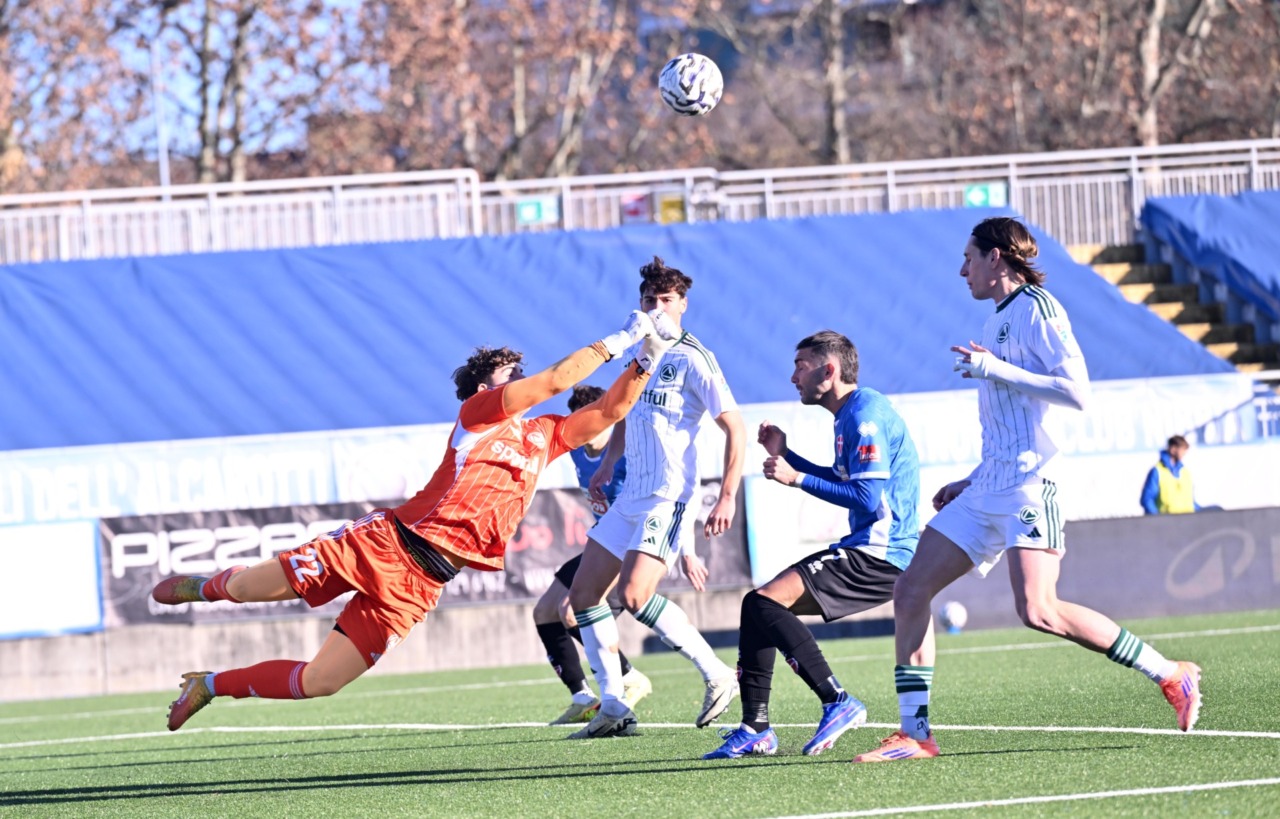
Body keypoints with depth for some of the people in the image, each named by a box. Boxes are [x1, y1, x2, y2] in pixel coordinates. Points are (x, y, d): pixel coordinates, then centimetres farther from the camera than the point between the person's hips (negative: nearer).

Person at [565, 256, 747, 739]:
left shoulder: (691, 359, -10)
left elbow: (735, 427, -12)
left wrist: (727, 497, -17)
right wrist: (607, 464, 19)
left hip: (668, 498, -9)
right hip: (630, 497, 9)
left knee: (634, 595, -23)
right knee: (583, 596, 5)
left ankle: (718, 676, -10)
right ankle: (613, 708, 9)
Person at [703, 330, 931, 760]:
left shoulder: (864, 416, -15)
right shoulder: (851, 415, 17)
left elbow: (868, 498, -22)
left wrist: (797, 479, -18)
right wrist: (786, 455, 20)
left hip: (879, 555, -11)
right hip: (866, 550, 11)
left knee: (764, 603, -21)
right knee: (757, 607, 12)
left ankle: (838, 702, -21)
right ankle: (755, 728, 11)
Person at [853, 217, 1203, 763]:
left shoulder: (1036, 309, -5)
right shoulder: (998, 323, 23)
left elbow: (1076, 391, -17)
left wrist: (996, 369, -16)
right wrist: (970, 483, 26)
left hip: (1030, 483, -10)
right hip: (990, 488, 10)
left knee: (1037, 610, -23)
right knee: (910, 592, 2)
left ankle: (1172, 677, -13)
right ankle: (914, 733, 4)